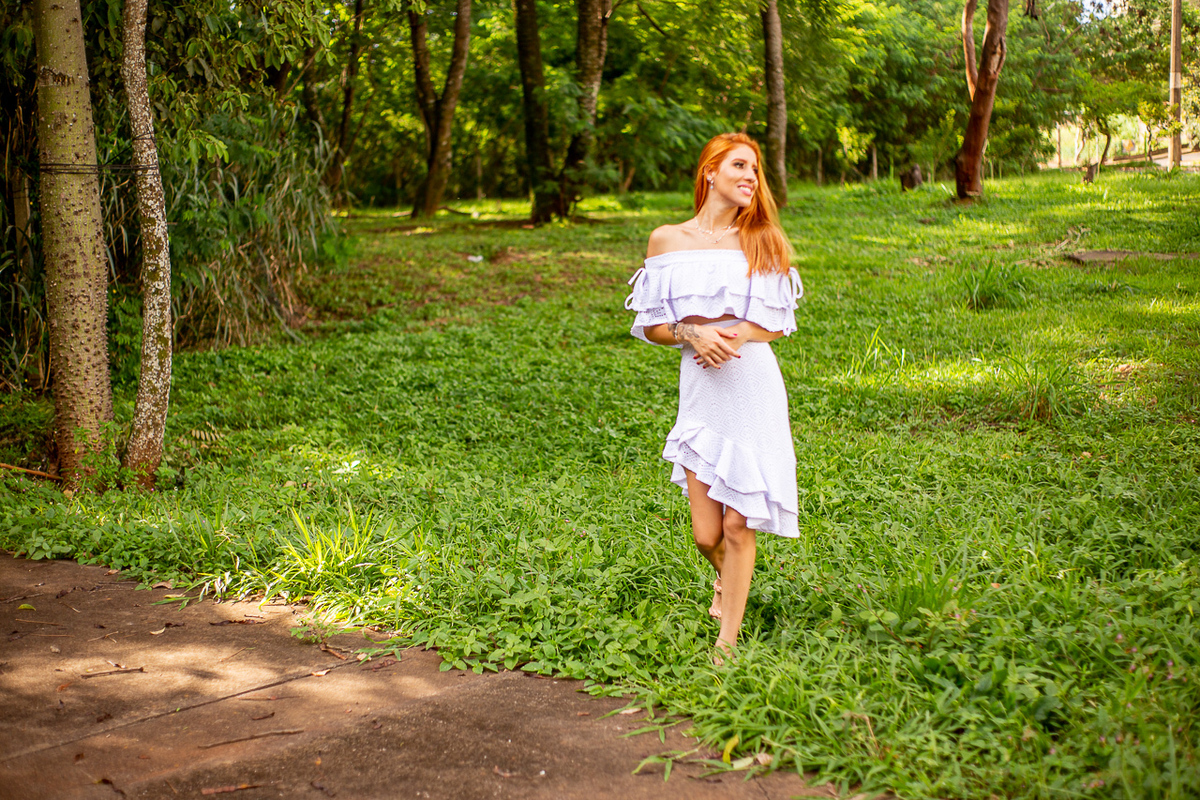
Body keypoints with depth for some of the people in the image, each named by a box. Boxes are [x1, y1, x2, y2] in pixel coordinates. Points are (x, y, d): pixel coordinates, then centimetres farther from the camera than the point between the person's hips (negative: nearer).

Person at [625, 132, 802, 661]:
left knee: (738, 525, -1)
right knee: (706, 533, 2)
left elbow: (777, 323, 8)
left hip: (753, 382, 0)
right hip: (700, 384, 1)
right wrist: (692, 333, -12)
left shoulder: (760, 240, 7)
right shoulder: (667, 240, 7)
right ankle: (726, 581, 39)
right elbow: (651, 326, 8)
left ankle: (727, 641, 15)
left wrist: (736, 333, -12)